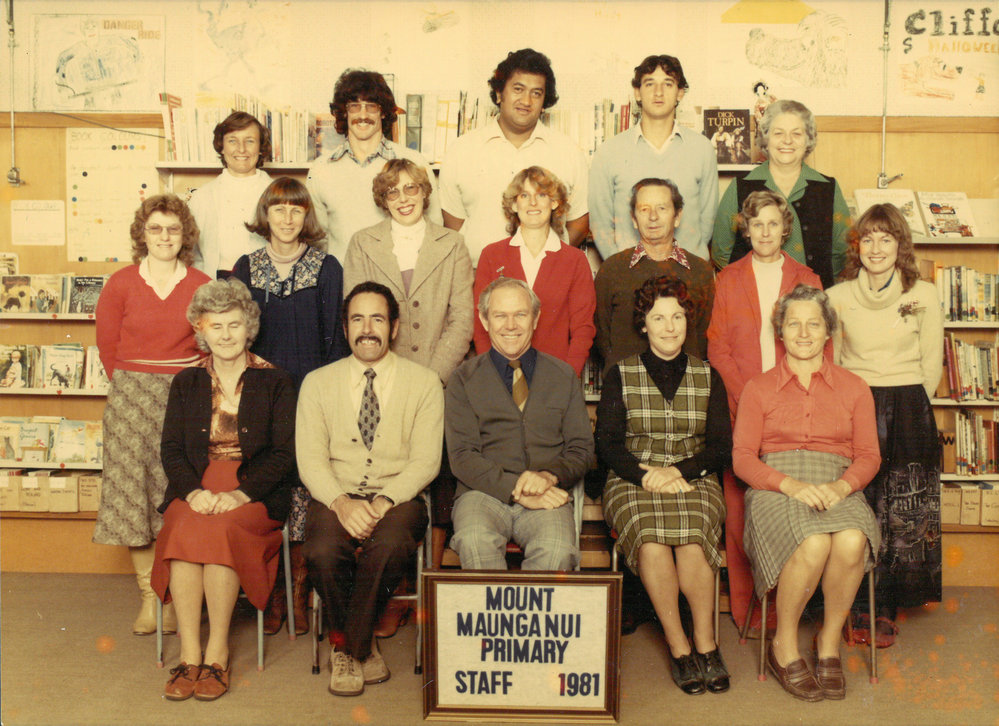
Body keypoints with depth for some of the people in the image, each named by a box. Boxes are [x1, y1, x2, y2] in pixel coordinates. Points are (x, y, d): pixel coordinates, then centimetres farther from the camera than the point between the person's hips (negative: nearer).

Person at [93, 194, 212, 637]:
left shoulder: (201, 286, 3)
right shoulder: (120, 284, 3)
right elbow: (107, 346, 8)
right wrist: (132, 385, 5)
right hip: (131, 397, 1)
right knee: (133, 492, 1)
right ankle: (149, 595, 11)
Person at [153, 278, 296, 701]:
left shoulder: (274, 383, 7)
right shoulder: (187, 383, 16)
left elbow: (283, 454, -1)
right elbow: (171, 449, 8)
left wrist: (240, 494, -15)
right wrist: (194, 492, -12)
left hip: (254, 493, -2)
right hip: (195, 489, 2)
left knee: (222, 529, -32)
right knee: (184, 529, -29)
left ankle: (218, 653, -21)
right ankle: (190, 655, -25)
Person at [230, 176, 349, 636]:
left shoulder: (326, 269, 4)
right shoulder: (246, 268, 11)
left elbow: (334, 337, 3)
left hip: (310, 393, -2)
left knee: (304, 489, -3)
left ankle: (300, 589, 9)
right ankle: (272, 593, 11)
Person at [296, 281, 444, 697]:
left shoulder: (424, 383, 7)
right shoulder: (318, 383, 11)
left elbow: (425, 460, -1)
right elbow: (310, 459, 1)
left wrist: (385, 500, -19)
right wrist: (341, 502, -19)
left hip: (397, 499, -1)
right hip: (336, 498, 1)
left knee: (389, 545, -34)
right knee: (323, 551, -31)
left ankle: (347, 646, -8)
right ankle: (363, 646, -1)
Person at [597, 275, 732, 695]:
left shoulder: (708, 377, 14)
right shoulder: (620, 375, 11)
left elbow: (721, 448, 8)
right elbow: (607, 444, 3)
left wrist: (679, 470, -11)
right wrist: (645, 475, -14)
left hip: (694, 481, 1)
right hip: (632, 482, 0)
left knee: (692, 539, -32)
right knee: (651, 539, -32)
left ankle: (705, 642, -17)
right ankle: (679, 646, -19)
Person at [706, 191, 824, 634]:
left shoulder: (807, 280, 12)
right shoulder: (727, 280, 11)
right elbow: (717, 348, 5)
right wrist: (748, 397, -7)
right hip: (740, 407, 0)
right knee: (739, 505, -3)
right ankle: (745, 608, 6)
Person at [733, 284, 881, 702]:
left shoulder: (854, 389, 18)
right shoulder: (758, 389, 13)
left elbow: (868, 456, 10)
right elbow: (742, 458, 3)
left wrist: (841, 486, -13)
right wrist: (792, 484, -16)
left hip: (838, 489, 2)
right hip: (776, 490, -2)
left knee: (851, 542, -34)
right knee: (813, 545, -35)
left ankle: (829, 642, -9)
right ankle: (784, 648, -10)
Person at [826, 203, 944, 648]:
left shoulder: (923, 296, 1)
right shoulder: (838, 297, 4)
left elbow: (931, 365, 6)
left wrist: (903, 407, 4)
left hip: (908, 414, 0)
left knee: (901, 516, 1)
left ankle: (885, 611, 14)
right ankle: (858, 608, 12)